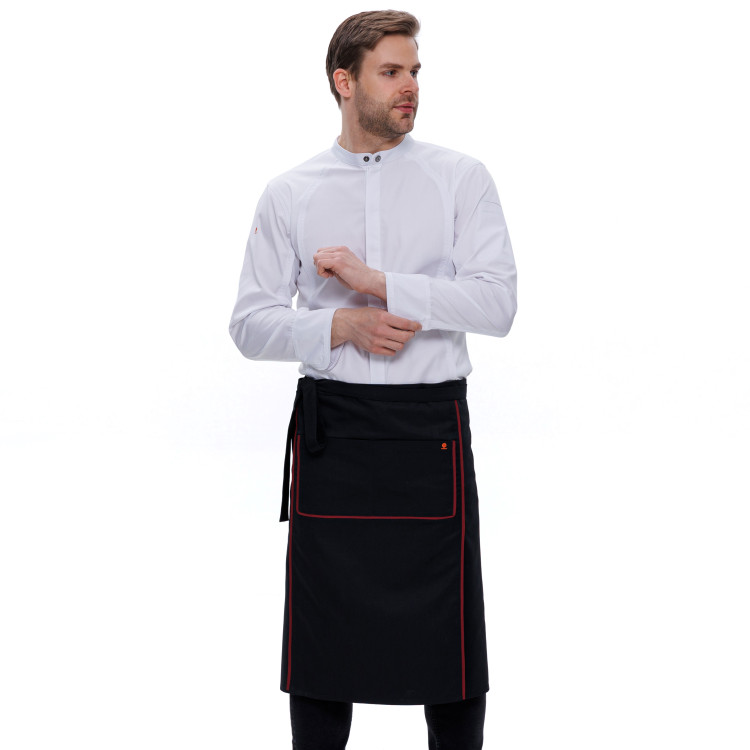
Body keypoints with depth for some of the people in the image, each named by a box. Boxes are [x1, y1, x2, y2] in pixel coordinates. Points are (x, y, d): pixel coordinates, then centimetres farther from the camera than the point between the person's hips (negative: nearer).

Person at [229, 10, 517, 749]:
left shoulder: (461, 179, 4)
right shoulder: (289, 195, 7)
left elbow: (498, 301, -7)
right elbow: (251, 324, 5)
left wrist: (378, 282, -15)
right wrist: (342, 328, -12)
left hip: (430, 425, -1)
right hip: (330, 428, 1)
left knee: (447, 633, 3)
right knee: (322, 633, 7)